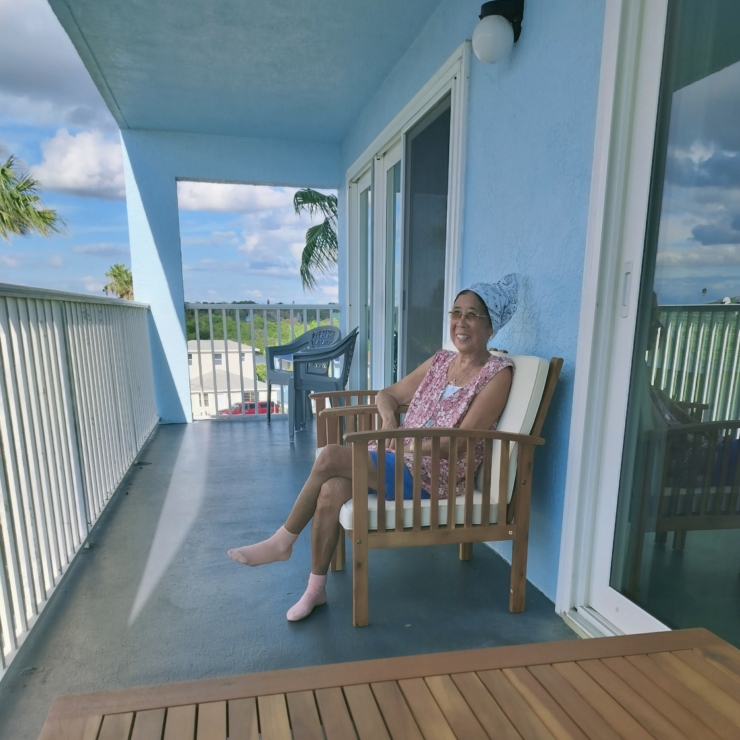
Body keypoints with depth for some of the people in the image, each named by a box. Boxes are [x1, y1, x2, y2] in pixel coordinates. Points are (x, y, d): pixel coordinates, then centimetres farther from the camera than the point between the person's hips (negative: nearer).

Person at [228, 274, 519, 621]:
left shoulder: (498, 374, -7)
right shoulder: (441, 360, 12)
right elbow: (387, 395, 16)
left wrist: (404, 445, -18)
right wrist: (389, 421, -5)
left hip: (435, 475, -6)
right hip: (403, 459, 6)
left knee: (331, 456, -21)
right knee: (331, 490, -21)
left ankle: (283, 541, 1)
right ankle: (316, 588, 0)